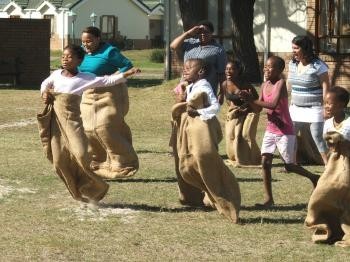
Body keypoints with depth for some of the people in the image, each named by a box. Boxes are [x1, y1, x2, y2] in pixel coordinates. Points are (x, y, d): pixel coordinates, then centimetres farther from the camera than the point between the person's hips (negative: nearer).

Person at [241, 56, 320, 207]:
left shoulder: (280, 84, -17)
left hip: (285, 132, -6)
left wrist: (252, 100, -33)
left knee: (289, 166, 3)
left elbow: (273, 105, -31)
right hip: (270, 130, 6)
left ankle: (313, 178, 28)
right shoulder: (264, 85, 4)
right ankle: (269, 199, -1)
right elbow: (259, 108, 3)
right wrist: (248, 100, -15)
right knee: (265, 162, -5)